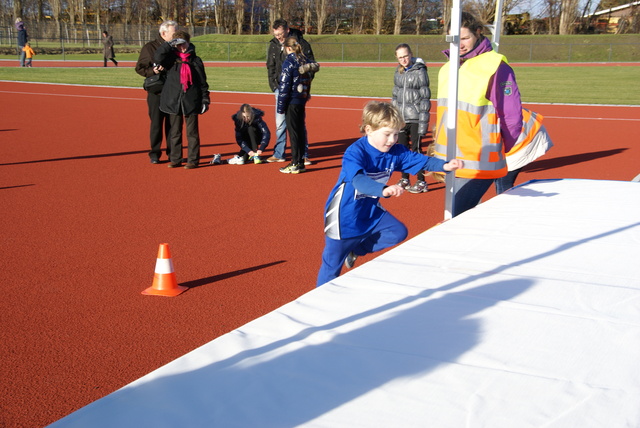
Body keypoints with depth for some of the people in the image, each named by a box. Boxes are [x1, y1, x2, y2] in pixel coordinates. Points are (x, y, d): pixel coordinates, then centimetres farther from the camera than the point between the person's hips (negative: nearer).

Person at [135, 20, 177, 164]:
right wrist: (152, 71, -19)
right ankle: (155, 153, 9)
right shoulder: (149, 48, -2)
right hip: (156, 93, -3)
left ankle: (172, 152, 16)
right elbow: (139, 68, -2)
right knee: (156, 123, 0)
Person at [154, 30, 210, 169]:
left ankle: (193, 160, 7)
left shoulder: (195, 60, 5)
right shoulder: (171, 58, 7)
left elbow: (203, 82, 6)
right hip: (173, 101, 2)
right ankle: (175, 159, 17)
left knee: (192, 132, 1)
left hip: (191, 102, -2)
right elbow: (157, 58, -13)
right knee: (174, 132, 8)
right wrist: (169, 44, -15)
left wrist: (205, 100, 0)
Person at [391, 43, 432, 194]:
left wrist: (423, 122, -13)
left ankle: (421, 182, 8)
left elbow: (425, 98, -9)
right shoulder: (398, 72, 9)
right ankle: (405, 179, 24)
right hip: (401, 118, 6)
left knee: (416, 149, -2)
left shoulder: (420, 72, -8)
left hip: (415, 119, -6)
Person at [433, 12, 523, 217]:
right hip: (450, 163, 8)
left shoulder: (496, 67, -12)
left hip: (477, 166, -8)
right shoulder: (447, 68, 11)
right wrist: (439, 149, 16)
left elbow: (512, 118, -11)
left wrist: (497, 151, 0)